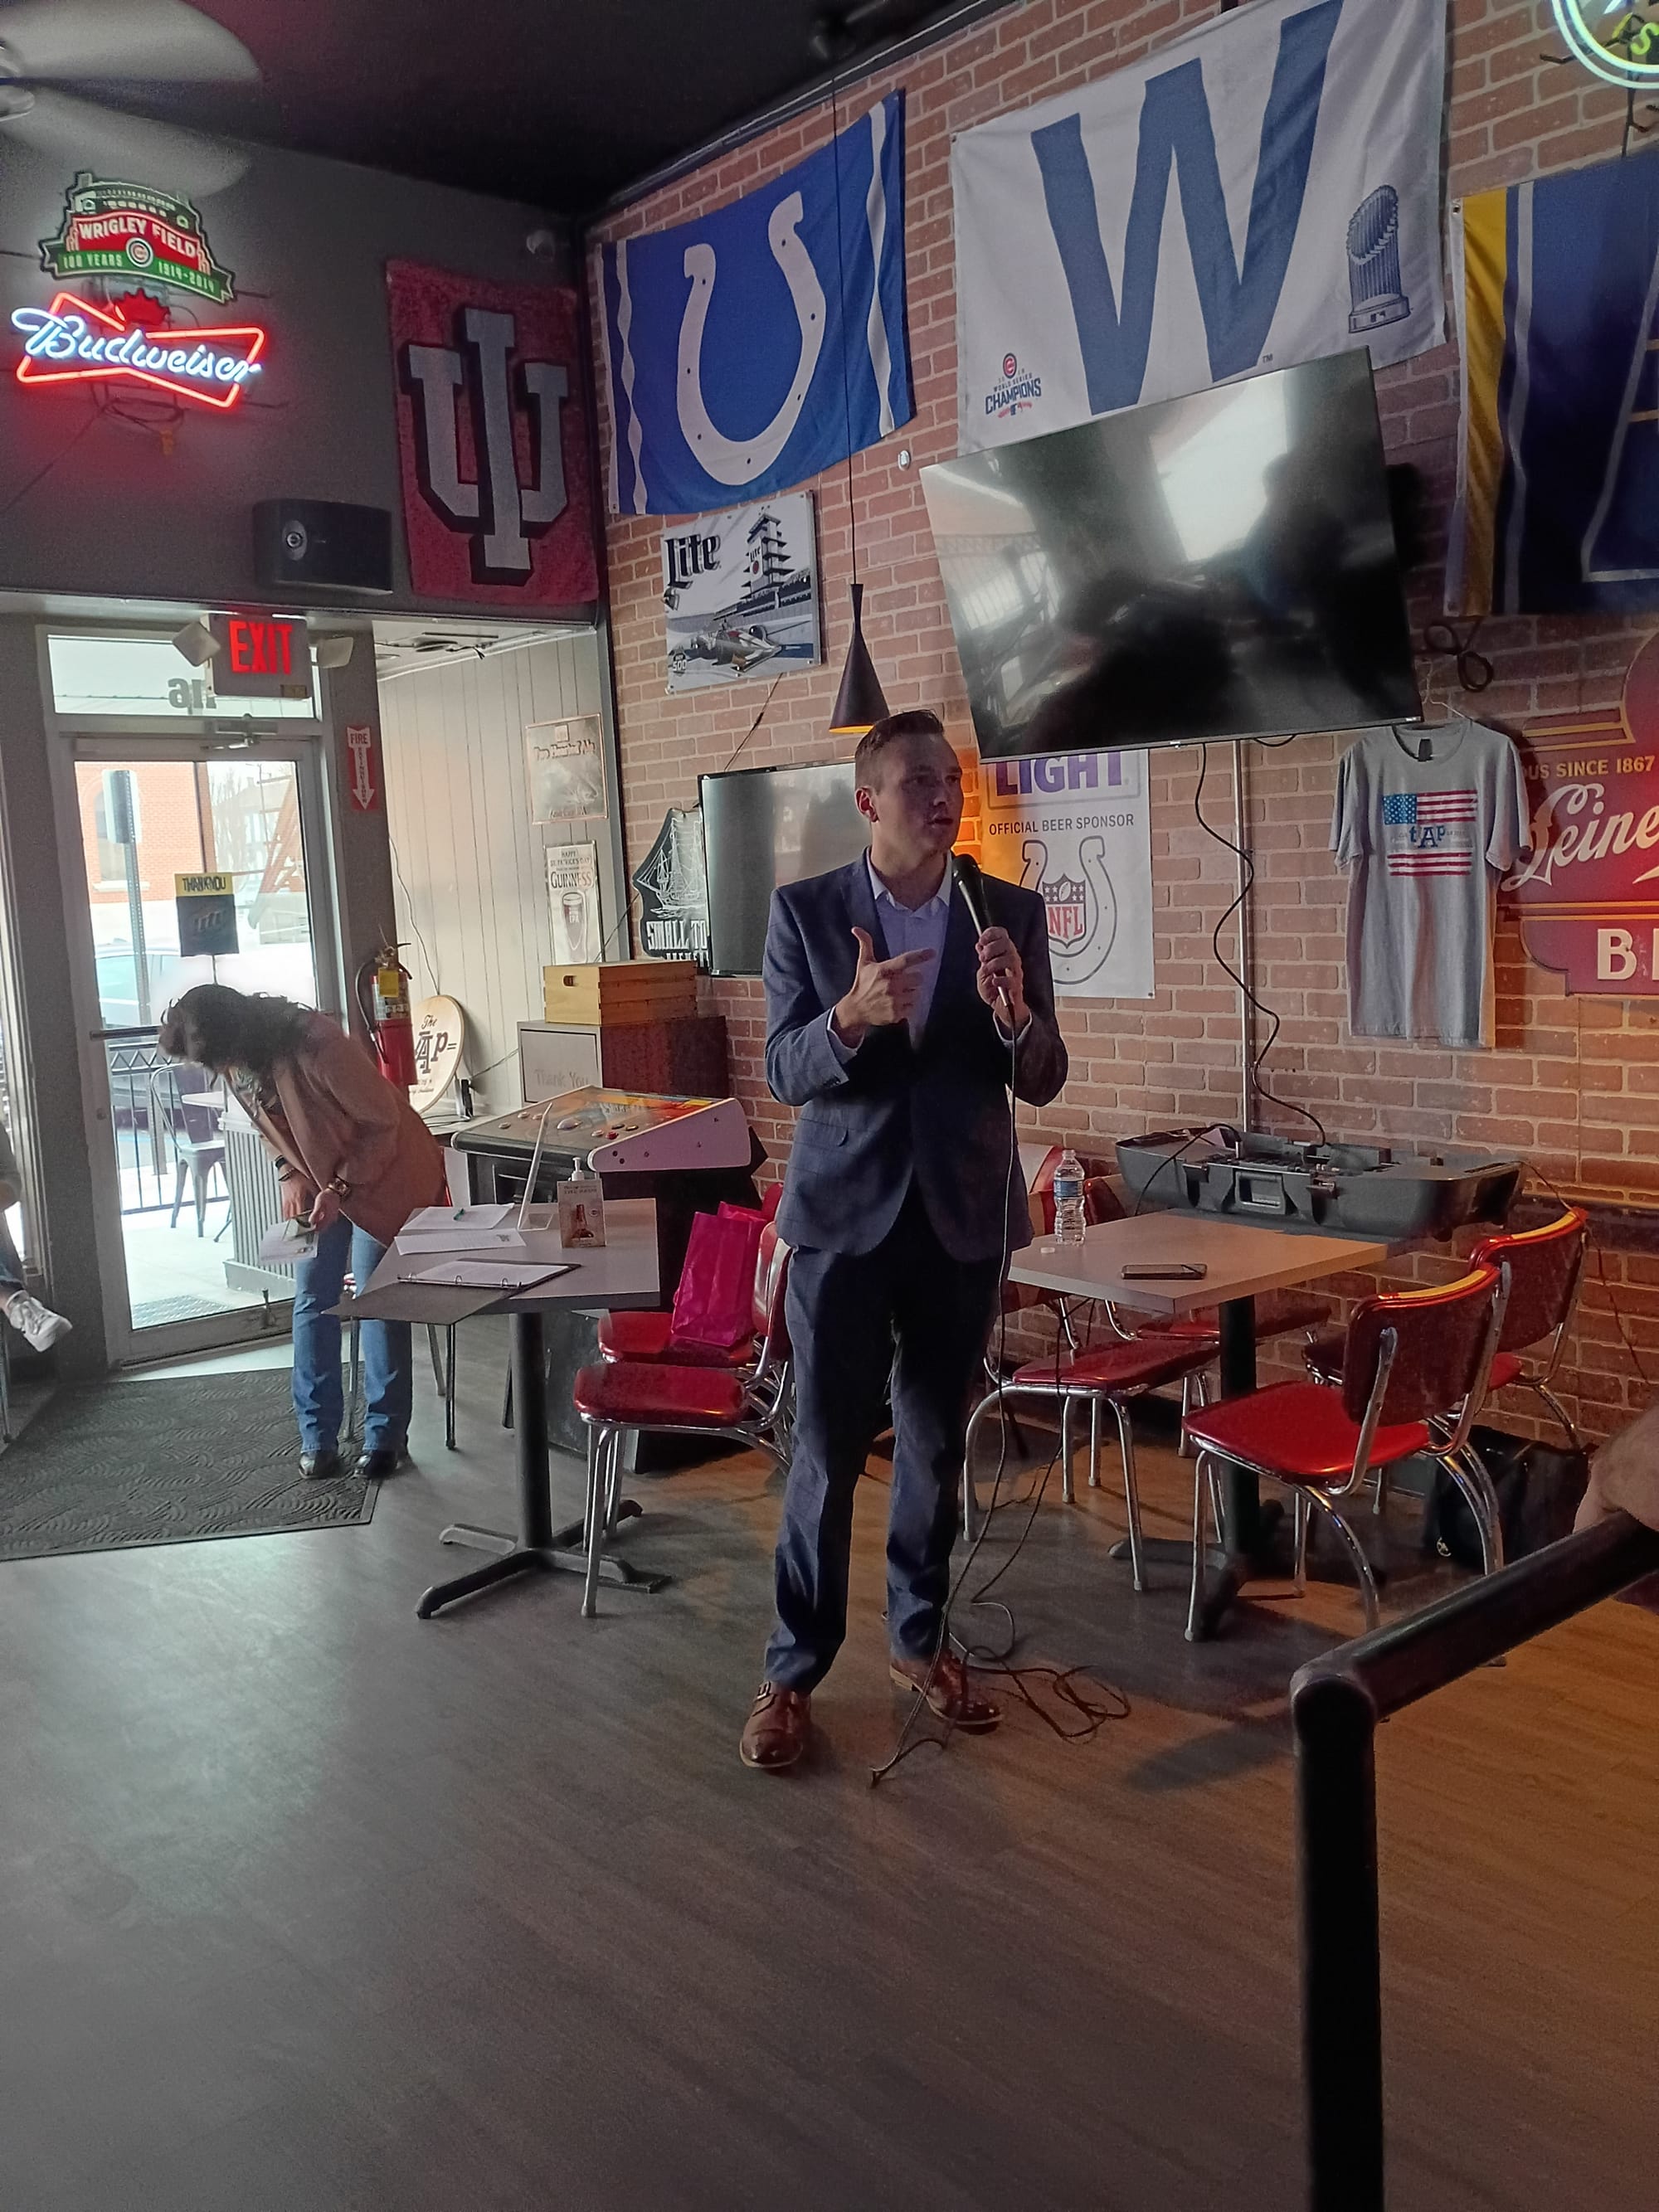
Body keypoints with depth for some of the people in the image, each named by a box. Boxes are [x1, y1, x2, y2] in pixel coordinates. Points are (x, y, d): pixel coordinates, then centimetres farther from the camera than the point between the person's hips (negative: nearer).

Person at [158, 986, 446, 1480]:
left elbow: (383, 1123, -22)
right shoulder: (239, 1064, -10)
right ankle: (317, 1435, 13)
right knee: (313, 1301, 5)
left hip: (384, 1175, -7)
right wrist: (291, 1175, -7)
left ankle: (385, 1435, 8)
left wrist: (341, 1188, -24)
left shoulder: (320, 1049, -33)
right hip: (319, 1183, 7)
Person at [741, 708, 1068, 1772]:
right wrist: (851, 1016, -29)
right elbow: (786, 1072, -8)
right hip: (844, 1212, -2)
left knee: (937, 1442, 14)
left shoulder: (1013, 913, 0)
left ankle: (921, 1639, 32)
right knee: (828, 1448, 1)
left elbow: (1043, 1082, -2)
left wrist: (1012, 1010, -23)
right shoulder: (805, 911, -3)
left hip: (962, 1215, 2)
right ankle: (794, 1671, 16)